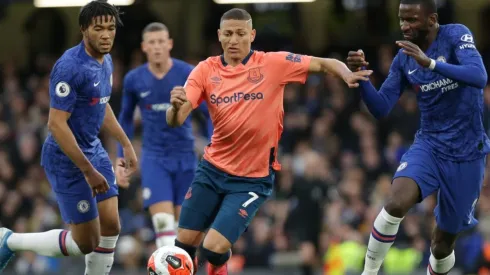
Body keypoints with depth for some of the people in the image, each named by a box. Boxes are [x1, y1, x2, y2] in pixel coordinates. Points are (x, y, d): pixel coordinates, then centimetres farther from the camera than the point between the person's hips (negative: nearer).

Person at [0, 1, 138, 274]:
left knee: (111, 228, 4)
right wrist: (88, 171, -26)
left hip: (94, 150, 9)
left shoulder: (106, 61, 4)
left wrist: (126, 144, 19)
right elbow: (57, 123, -26)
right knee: (85, 243, -3)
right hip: (68, 159, -9)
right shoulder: (70, 66, -25)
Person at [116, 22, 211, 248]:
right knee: (163, 222, -16)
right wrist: (120, 159, 8)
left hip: (185, 156, 0)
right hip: (154, 158, 0)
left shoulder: (188, 74, -7)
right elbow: (125, 120, 13)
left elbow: (211, 114, -3)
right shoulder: (133, 80, -1)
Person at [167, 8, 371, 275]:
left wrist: (347, 75, -24)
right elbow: (175, 121, -11)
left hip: (252, 180, -3)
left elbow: (324, 64, -2)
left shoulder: (273, 63, -8)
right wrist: (176, 106, -35)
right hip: (212, 170, 3)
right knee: (183, 244, 5)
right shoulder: (206, 70, -4)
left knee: (214, 249, -14)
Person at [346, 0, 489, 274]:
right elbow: (381, 108, 1)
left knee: (444, 241, 7)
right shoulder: (403, 59, 1)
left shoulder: (457, 35, -12)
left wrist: (429, 62, -40)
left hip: (467, 153, -2)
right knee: (396, 204, -28)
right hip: (429, 145, 2)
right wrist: (361, 76, -17)